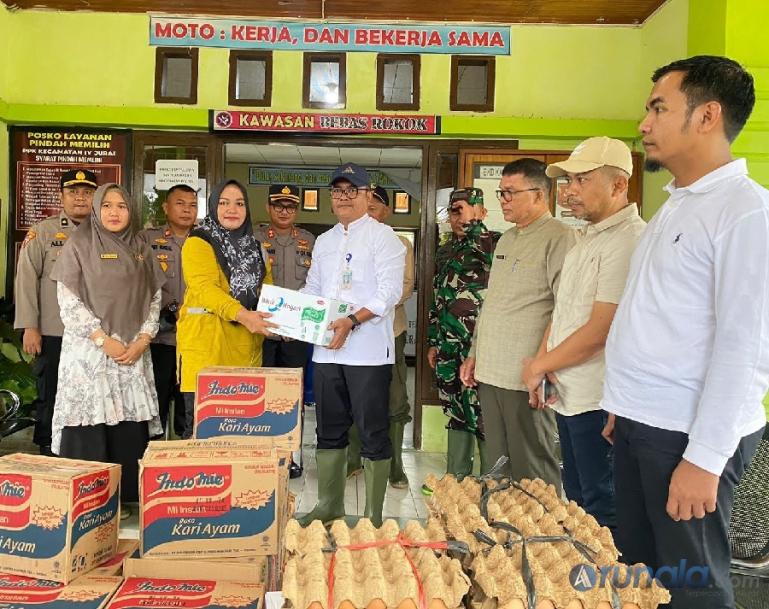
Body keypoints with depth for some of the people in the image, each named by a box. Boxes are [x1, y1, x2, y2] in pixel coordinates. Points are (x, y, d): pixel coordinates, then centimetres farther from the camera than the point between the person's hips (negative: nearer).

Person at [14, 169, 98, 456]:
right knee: (51, 398, 6)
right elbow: (27, 279, -2)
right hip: (53, 334, -2)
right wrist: (29, 327, -9)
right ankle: (47, 455, 20)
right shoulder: (42, 232, 2)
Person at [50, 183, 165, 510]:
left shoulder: (141, 250, 12)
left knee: (130, 428, 3)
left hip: (133, 352, 4)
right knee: (87, 425, -4)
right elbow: (68, 301, -6)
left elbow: (155, 299, 11)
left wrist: (142, 339, -3)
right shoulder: (78, 244, 1)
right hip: (88, 350, -3)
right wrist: (103, 339, -12)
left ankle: (124, 499, 15)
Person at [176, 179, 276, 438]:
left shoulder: (255, 248, 18)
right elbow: (204, 288, -17)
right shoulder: (198, 242, -2)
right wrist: (241, 314, -31)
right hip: (206, 345, -5)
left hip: (246, 347, 6)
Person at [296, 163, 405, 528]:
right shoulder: (324, 241, 18)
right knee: (329, 431, 14)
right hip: (326, 350, 7)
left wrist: (353, 321, -25)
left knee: (373, 433, 1)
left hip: (368, 351, -6)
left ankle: (373, 517, 13)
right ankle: (329, 508, 28)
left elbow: (389, 292, -13)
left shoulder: (382, 236, -3)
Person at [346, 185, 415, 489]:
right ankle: (353, 459, 22)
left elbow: (405, 286, -5)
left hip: (388, 330, -2)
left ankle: (394, 466, 10)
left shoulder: (400, 244, 5)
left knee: (394, 403, 0)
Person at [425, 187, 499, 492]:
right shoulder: (445, 252, 17)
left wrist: (471, 224, -20)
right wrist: (433, 341, 19)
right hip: (448, 346, 7)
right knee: (455, 413, 15)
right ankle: (455, 478, 27)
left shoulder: (495, 243, -4)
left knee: (482, 414, -4)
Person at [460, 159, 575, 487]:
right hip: (489, 374, 8)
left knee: (533, 473, 1)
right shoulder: (505, 240, 18)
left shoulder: (558, 237, -9)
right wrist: (474, 353, 19)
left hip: (526, 378, -8)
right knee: (499, 469, 16)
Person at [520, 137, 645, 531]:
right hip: (569, 396, 9)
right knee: (577, 501, 21)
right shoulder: (586, 238, 14)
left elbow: (599, 331, -22)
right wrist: (541, 364, 3)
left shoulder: (629, 241, -18)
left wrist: (539, 366, -9)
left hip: (598, 404, -9)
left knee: (602, 513, 5)